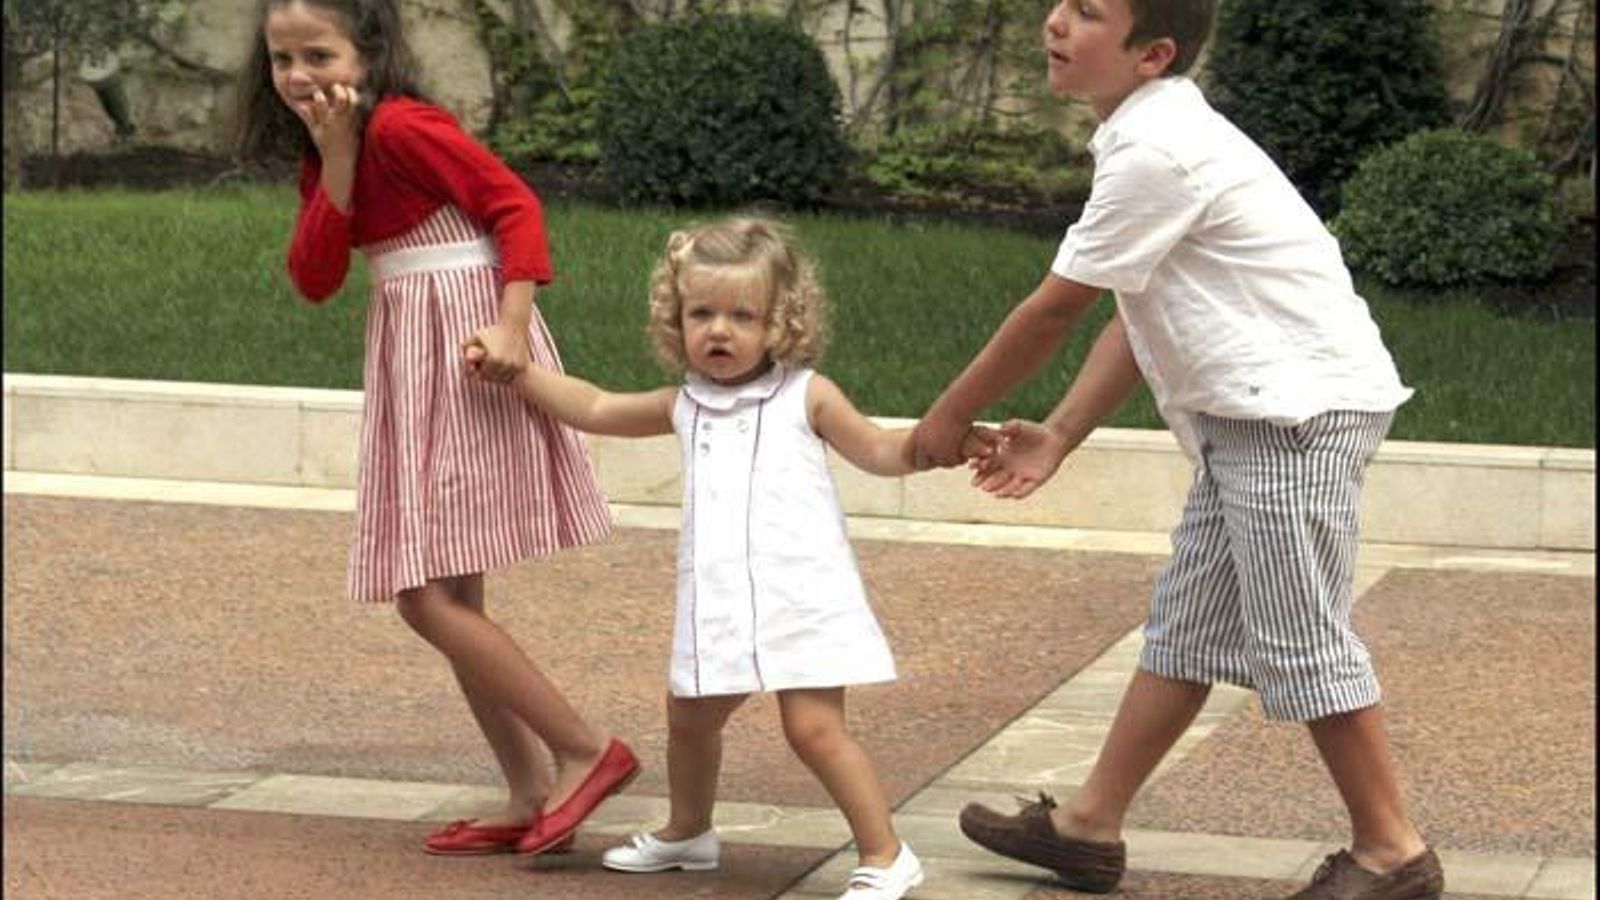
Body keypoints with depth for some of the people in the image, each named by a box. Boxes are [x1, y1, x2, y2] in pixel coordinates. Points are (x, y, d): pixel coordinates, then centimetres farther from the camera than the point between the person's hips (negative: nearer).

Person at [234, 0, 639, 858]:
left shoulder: (401, 126, -14)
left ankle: (588, 752, -4)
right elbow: (314, 277, 0)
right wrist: (333, 158, -9)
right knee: (445, 601, 11)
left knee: (433, 600, -12)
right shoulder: (326, 151, 12)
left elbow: (515, 204, -18)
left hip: (467, 362, -10)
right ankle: (531, 797, 17)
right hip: (413, 368, 10)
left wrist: (512, 325, -28)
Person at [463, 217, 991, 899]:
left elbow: (878, 452, 7)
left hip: (800, 597, -6)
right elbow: (593, 408, 24)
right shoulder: (684, 406, 12)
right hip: (718, 605, 6)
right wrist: (512, 369, 22)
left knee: (814, 727, -15)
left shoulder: (805, 396, -1)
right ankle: (687, 833, 45)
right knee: (689, 717, 21)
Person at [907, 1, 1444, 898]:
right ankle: (1089, 826, 21)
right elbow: (1136, 315, 15)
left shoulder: (1159, 150, -19)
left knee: (1298, 639, -4)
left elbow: (1051, 312, -13)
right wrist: (1058, 435, 10)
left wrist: (950, 415, -1)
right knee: (1189, 622, 14)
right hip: (1249, 415, 10)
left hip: (1301, 405, -10)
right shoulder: (1155, 138, 12)